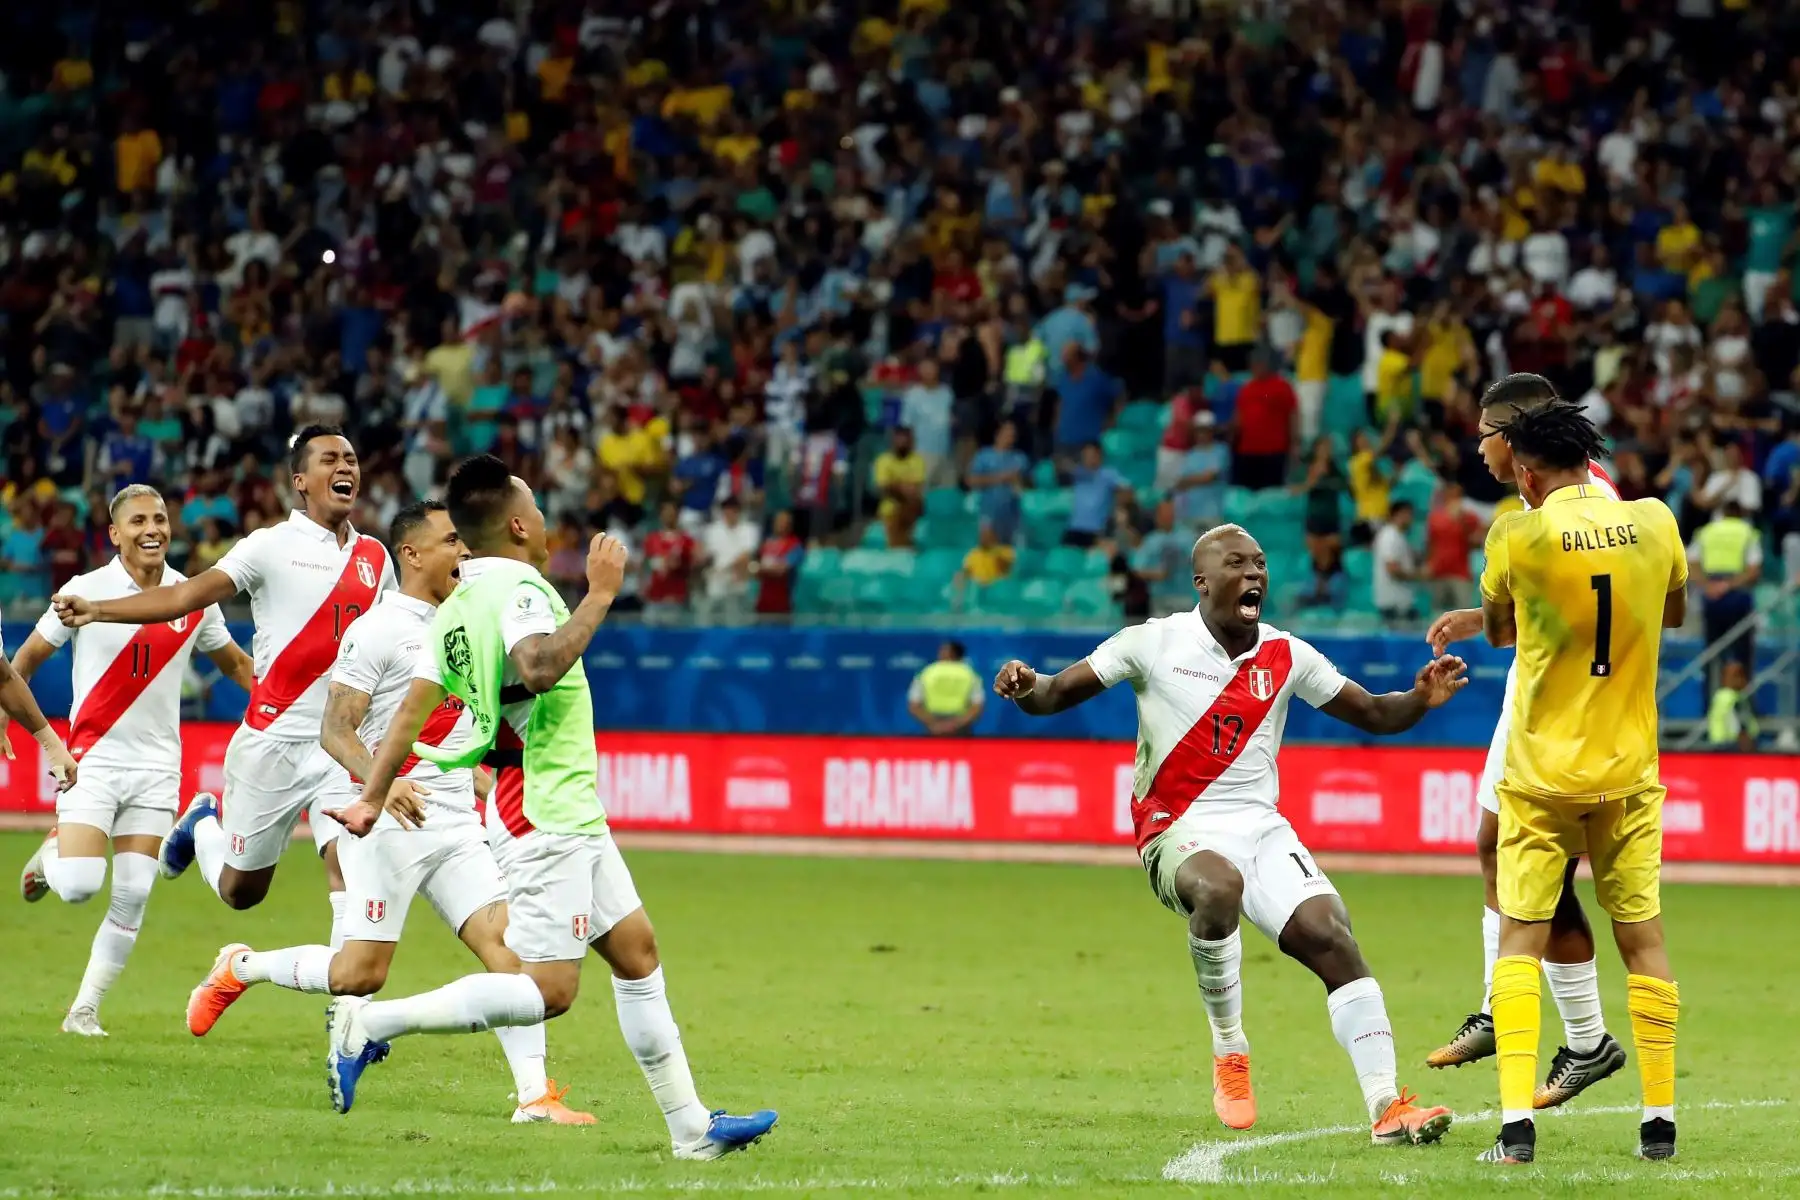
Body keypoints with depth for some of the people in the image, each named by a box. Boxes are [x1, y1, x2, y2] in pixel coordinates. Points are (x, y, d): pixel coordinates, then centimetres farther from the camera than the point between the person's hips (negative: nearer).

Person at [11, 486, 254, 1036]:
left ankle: (85, 1010, 9)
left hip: (156, 766, 3)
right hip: (93, 758, -3)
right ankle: (52, 853, 20)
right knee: (79, 886, -16)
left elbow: (234, 663, 19)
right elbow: (26, 659, 5)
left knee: (132, 898, -4)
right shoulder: (86, 591, -6)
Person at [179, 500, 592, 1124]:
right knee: (360, 972, -6)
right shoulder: (378, 629, -9)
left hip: (456, 825, 7)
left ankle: (534, 1095, -10)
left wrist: (485, 786, 21)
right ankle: (239, 968, 18)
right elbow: (335, 730, -14)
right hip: (388, 823, -7)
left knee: (504, 939, -8)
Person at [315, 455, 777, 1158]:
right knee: (547, 991, -12)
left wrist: (371, 796, 8)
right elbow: (539, 669, -36)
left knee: (636, 952, 13)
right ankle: (371, 1023, -11)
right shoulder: (520, 587, -16)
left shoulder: (455, 608, 11)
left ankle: (690, 1127, 15)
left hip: (571, 819, 11)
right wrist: (600, 596, -28)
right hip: (545, 817, -11)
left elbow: (412, 709, 7)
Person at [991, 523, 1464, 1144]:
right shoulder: (1156, 643, 0)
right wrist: (1024, 688, -22)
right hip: (1178, 829, -4)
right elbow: (1056, 694, 2)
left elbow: (1374, 714, 16)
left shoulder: (1287, 657, 9)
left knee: (1332, 937, -17)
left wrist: (1420, 699, -5)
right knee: (1220, 886, -38)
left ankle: (1387, 1107, -15)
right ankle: (1230, 1055, -18)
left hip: (1261, 827, 4)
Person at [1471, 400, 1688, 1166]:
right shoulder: (1653, 522, -2)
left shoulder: (1519, 536, -10)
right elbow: (1675, 612, 17)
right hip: (1629, 774, 2)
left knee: (1520, 940, 1)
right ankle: (1659, 1122, 11)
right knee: (1642, 941, 10)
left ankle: (1517, 1124, -9)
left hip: (1541, 775, -2)